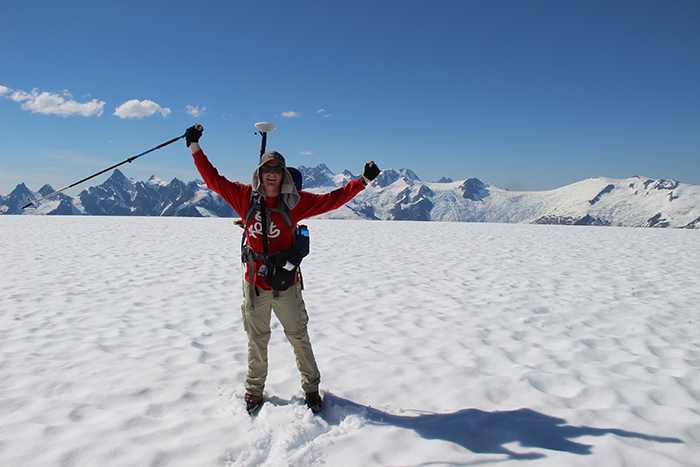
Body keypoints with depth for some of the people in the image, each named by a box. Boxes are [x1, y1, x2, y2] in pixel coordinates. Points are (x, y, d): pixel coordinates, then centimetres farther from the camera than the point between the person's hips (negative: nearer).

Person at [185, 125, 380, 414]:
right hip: (255, 284, 1)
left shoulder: (295, 202, -4)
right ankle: (254, 390, 34)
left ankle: (311, 388, 28)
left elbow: (332, 200, -3)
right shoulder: (245, 197, 0)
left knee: (299, 339, 10)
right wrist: (195, 147, 4)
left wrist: (364, 181, -6)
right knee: (257, 341, 15)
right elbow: (213, 180, 5)